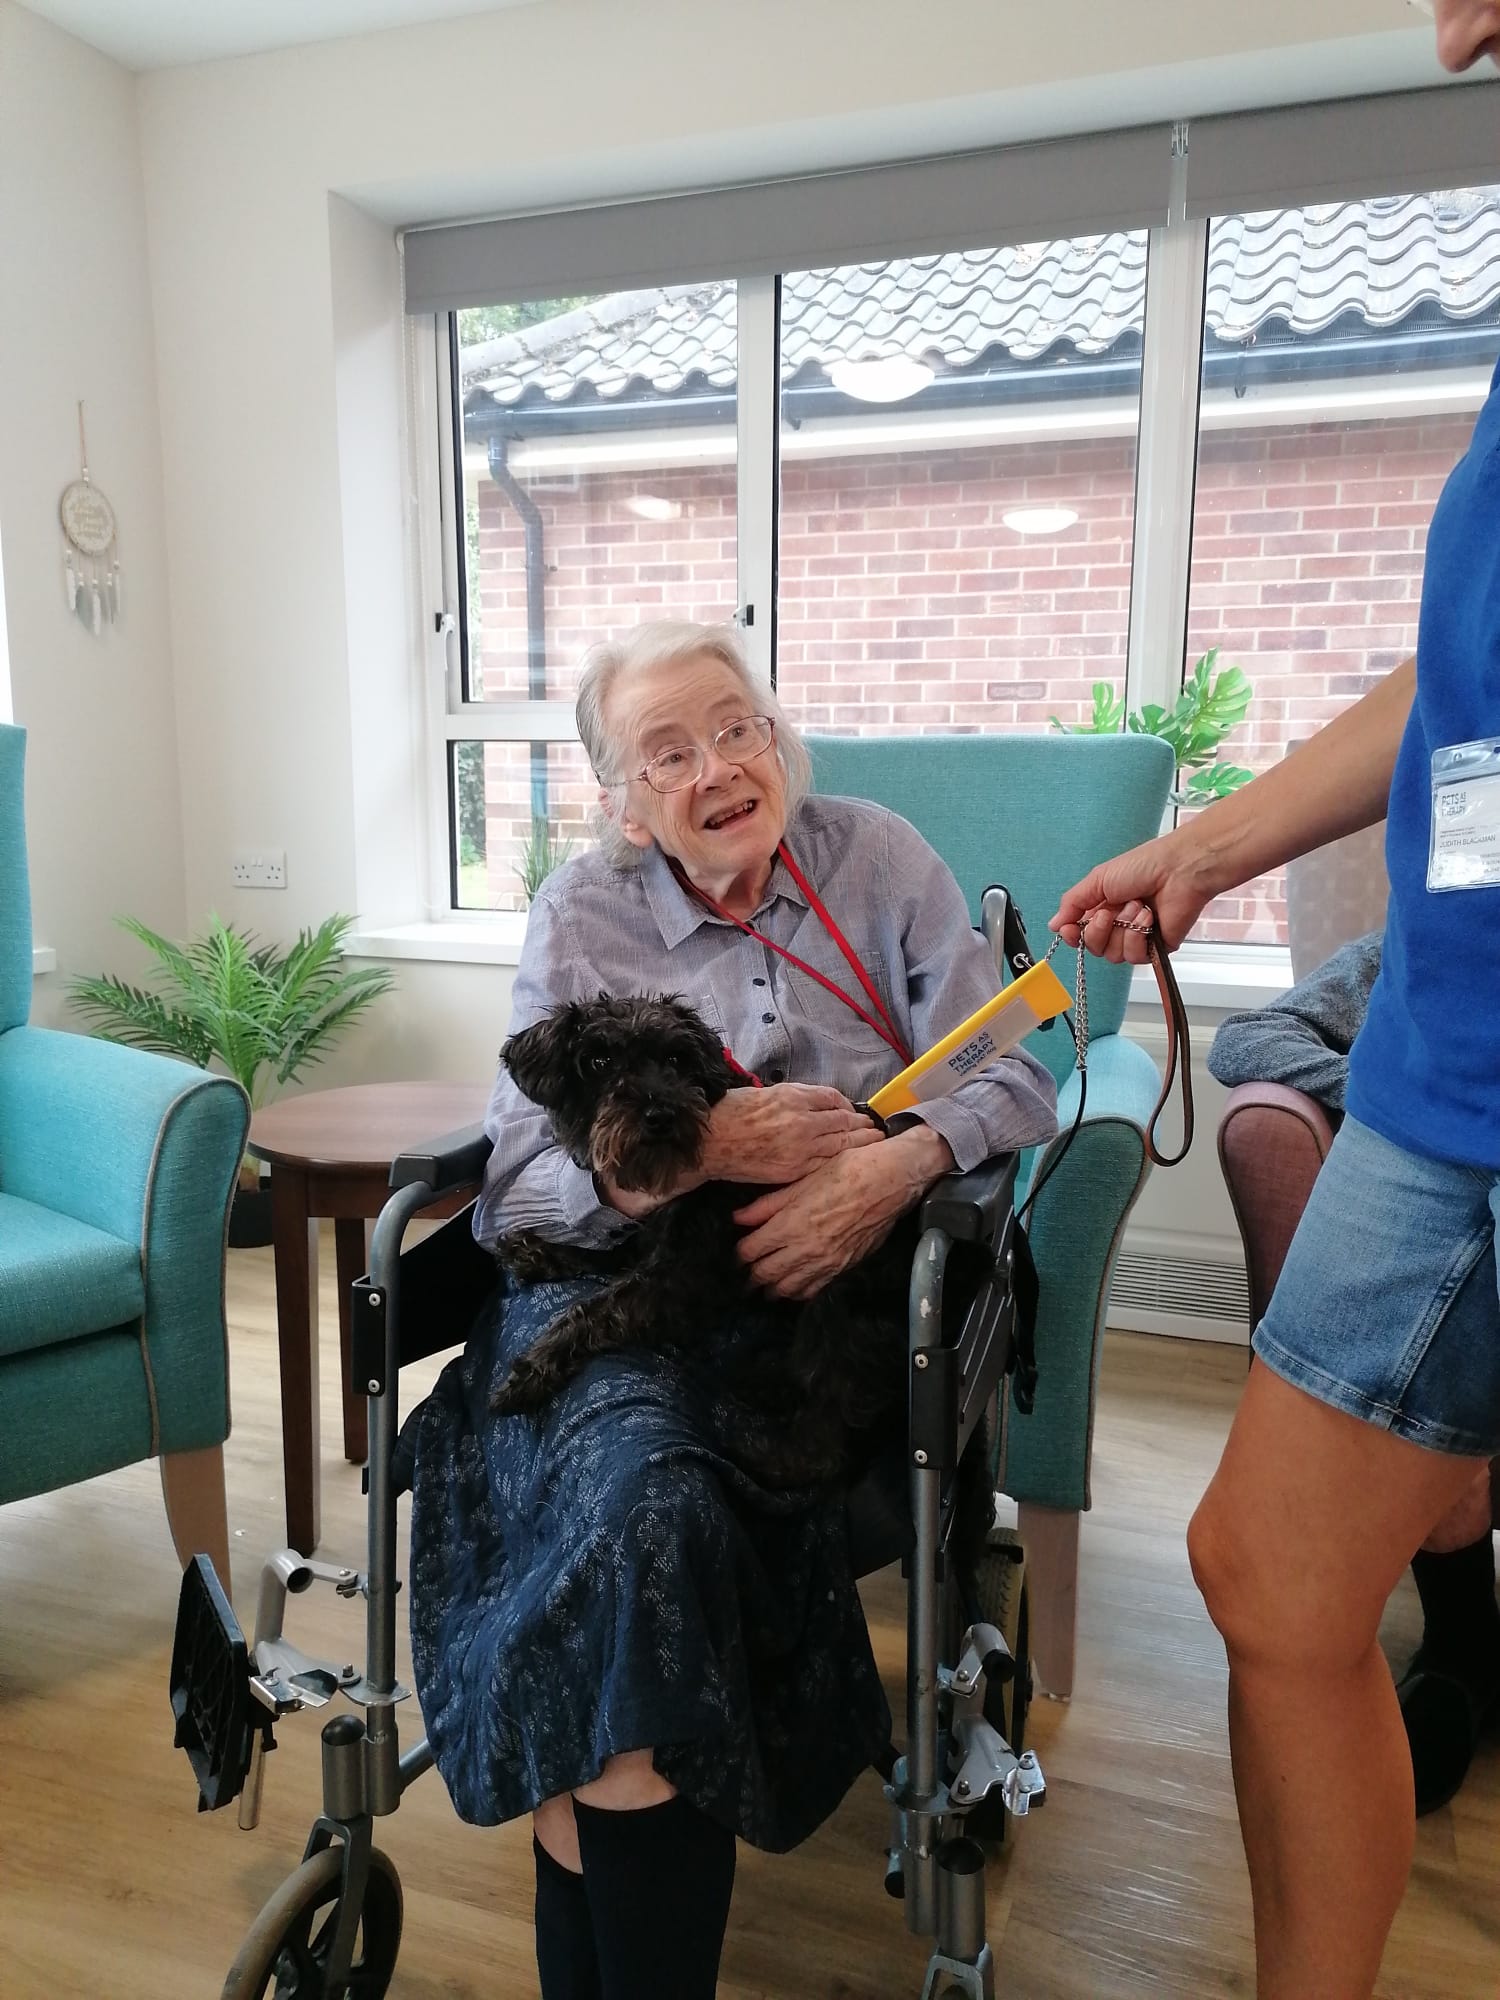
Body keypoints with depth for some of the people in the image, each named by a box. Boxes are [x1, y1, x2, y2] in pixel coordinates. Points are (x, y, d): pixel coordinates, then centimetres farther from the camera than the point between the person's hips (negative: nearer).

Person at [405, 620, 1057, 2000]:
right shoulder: (581, 916, 6)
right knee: (631, 1487, -31)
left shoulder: (878, 860, 6)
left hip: (823, 1285, 0)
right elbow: (519, 1181, -3)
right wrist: (706, 1147, -20)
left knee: (625, 1520, -28)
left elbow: (1015, 1078, 0)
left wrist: (896, 1164, -21)